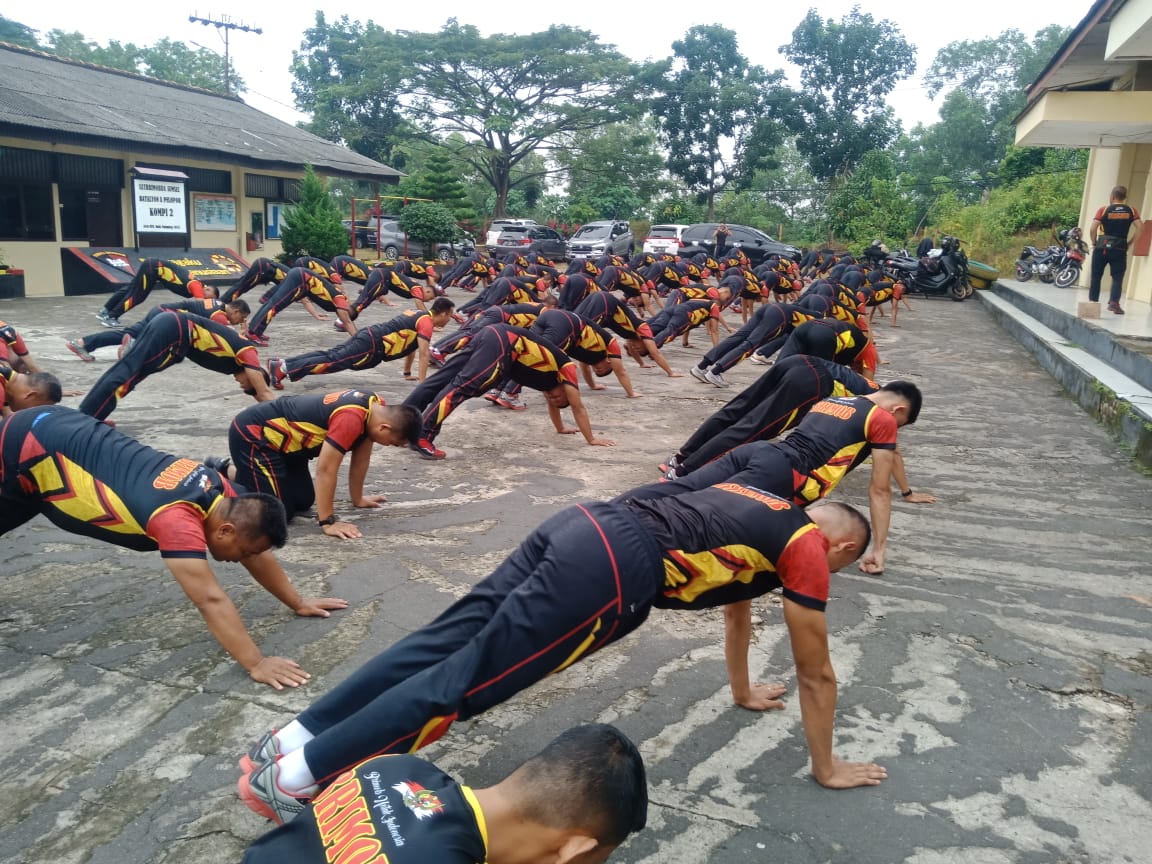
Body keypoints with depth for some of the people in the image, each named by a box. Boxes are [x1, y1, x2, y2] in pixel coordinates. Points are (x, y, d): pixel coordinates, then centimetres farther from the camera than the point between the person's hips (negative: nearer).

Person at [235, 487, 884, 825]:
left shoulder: (764, 511, 34)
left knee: (443, 642, 6)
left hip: (587, 524, 8)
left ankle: (298, 735, 9)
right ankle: (300, 772, -3)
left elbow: (733, 590, 48)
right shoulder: (806, 549, 11)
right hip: (611, 571, -8)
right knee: (465, 674, -7)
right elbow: (817, 674, 16)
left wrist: (744, 691, 59)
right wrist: (827, 768, 30)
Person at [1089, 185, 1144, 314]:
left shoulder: (1103, 210, -2)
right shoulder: (1132, 211, 4)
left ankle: (1093, 302, 13)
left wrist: (1094, 243, 4)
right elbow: (1140, 228, -6)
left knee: (1096, 276, 10)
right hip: (1120, 249, 1)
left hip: (1102, 248, -1)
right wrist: (1130, 242, 4)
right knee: (1117, 277, 4)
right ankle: (1114, 302, -11)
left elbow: (1092, 229, -10)